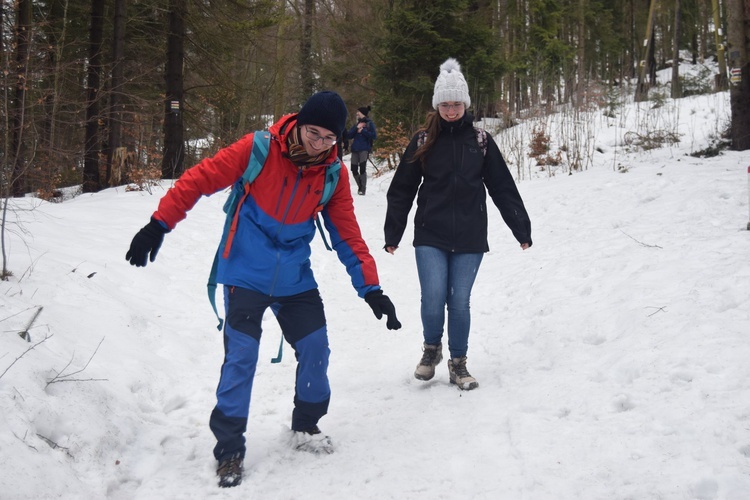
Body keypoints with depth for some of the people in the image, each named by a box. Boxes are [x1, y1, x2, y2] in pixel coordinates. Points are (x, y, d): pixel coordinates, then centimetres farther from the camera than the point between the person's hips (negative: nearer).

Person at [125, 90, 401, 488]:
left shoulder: (333, 175, -3)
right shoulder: (259, 149, -15)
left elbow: (347, 234, 0)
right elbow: (202, 178, -12)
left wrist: (370, 288, -5)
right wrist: (158, 225, -16)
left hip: (295, 280, 4)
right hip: (245, 275, -4)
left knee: (316, 350, 4)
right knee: (240, 359, -6)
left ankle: (306, 427, 29)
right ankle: (229, 449, 9)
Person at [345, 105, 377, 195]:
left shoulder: (370, 123, 1)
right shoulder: (357, 123, 16)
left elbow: (374, 135, -11)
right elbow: (348, 135, 8)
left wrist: (362, 131, -11)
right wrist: (357, 128, -5)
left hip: (364, 149, -6)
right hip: (355, 149, 6)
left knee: (362, 168, -15)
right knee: (354, 169, 3)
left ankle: (363, 189, -7)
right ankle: (360, 187, 20)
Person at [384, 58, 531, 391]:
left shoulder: (480, 140, 4)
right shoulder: (423, 141, 2)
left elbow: (503, 188, 6)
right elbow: (401, 190, 5)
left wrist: (521, 229, 4)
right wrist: (392, 234, 3)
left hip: (469, 239, 1)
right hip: (430, 238, 0)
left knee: (460, 302, 4)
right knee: (432, 299, -8)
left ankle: (458, 363, 21)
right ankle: (431, 348, 20)